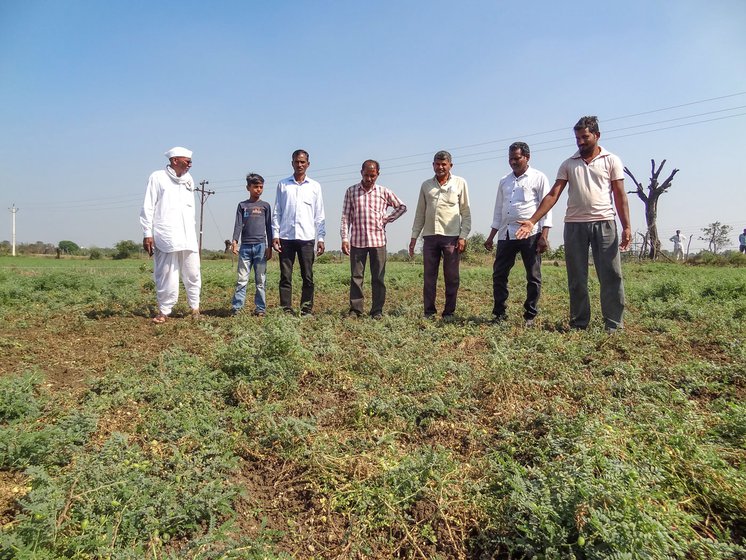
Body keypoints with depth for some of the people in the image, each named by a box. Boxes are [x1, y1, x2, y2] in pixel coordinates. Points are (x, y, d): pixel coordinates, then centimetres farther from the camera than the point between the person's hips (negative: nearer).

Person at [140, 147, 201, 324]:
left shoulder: (189, 180, 17)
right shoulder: (158, 177, 2)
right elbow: (148, 207, -1)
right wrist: (147, 234, -7)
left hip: (188, 238, 5)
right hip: (166, 238, -4)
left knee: (193, 274, 5)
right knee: (166, 276, -3)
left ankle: (195, 307, 17)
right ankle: (164, 311, 7)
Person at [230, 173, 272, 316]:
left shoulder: (265, 206, 11)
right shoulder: (242, 205, 11)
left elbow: (268, 227, 9)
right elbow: (238, 225, 3)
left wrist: (269, 247, 2)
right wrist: (234, 241, -12)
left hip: (261, 246, 0)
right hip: (245, 246, 0)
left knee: (260, 280, 2)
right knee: (242, 279, -3)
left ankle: (260, 308, 5)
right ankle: (236, 307, -1)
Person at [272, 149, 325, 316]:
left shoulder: (315, 186, 10)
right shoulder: (282, 185, 10)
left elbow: (319, 215, 9)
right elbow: (277, 212, 9)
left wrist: (321, 238, 2)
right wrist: (275, 234, -1)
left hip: (307, 237, 0)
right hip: (286, 237, 0)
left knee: (308, 277, 0)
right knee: (285, 277, 1)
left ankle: (307, 310, 7)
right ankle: (286, 309, 6)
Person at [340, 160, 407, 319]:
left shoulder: (384, 192, 6)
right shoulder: (351, 191, 6)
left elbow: (401, 207, 16)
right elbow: (346, 217, 4)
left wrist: (387, 219, 4)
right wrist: (344, 238, -5)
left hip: (378, 240, 0)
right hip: (357, 241, 0)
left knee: (378, 278, 3)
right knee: (356, 277, 2)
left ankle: (377, 311, 10)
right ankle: (355, 309, 9)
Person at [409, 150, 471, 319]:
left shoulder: (460, 183, 5)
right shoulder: (426, 185, 13)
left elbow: (466, 212, 3)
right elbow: (420, 213, 16)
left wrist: (463, 236, -6)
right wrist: (414, 236, 10)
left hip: (451, 236, -3)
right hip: (430, 236, 3)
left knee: (451, 278, 2)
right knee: (429, 277, 4)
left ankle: (449, 312, 10)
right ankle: (429, 312, 11)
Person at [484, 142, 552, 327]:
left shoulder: (538, 178, 2)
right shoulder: (504, 181, 16)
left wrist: (544, 236, -13)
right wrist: (491, 237, 14)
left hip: (530, 234, -4)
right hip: (506, 234, 5)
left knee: (533, 277, 2)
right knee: (499, 275, 2)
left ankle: (530, 316, 12)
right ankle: (499, 313, 13)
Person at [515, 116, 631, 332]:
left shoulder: (611, 161, 6)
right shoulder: (568, 164, 10)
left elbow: (620, 195, 2)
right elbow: (553, 195, 3)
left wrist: (626, 227, -8)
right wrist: (532, 221, -8)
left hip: (604, 223, -2)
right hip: (574, 225, 2)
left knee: (611, 275, -2)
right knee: (576, 279, 5)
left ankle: (613, 324, 5)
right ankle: (579, 323, 13)